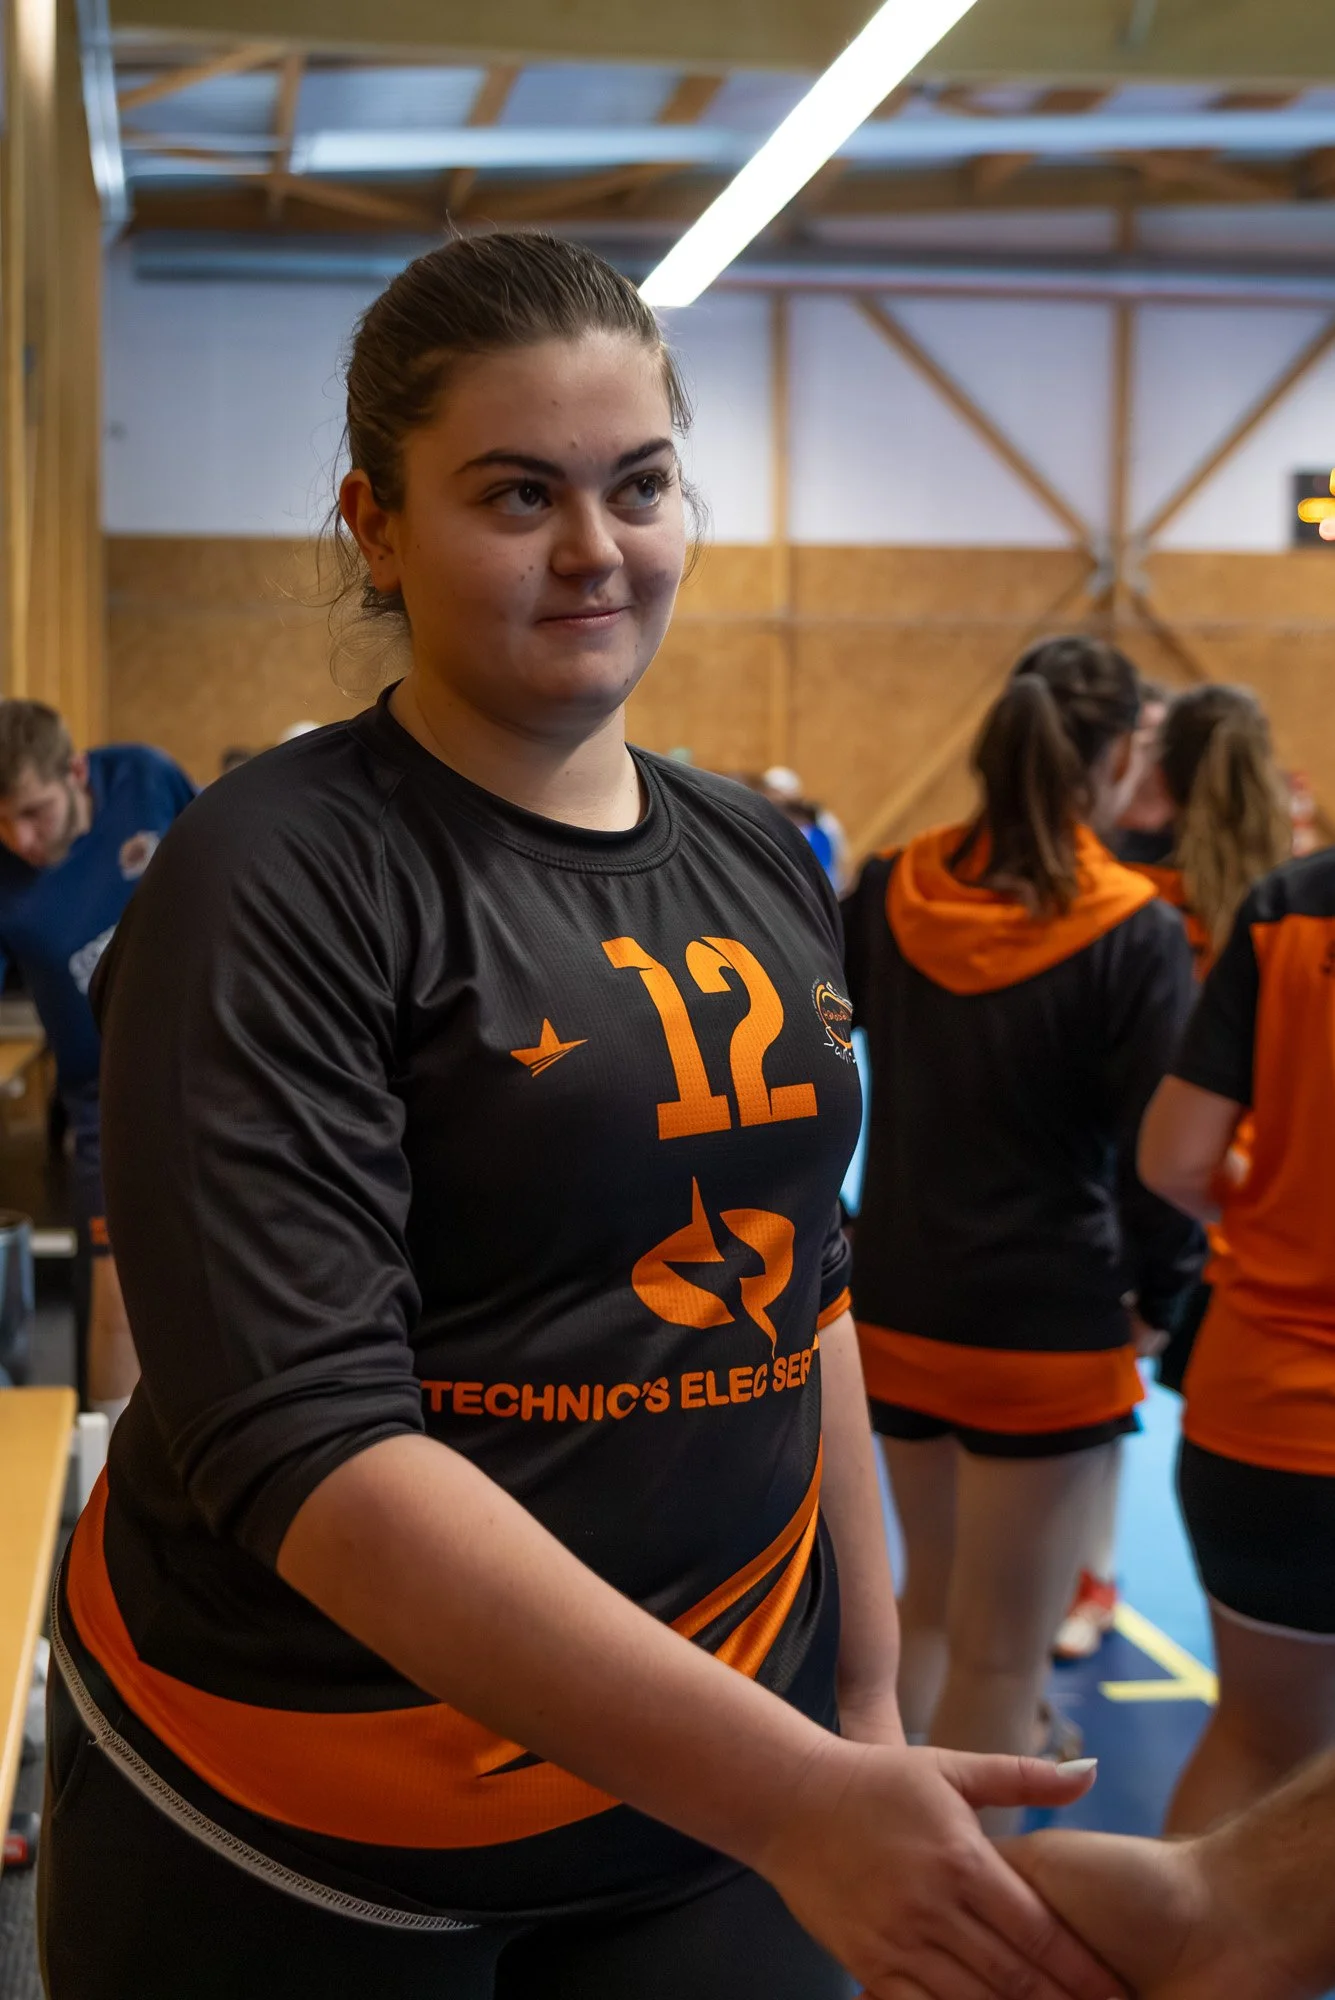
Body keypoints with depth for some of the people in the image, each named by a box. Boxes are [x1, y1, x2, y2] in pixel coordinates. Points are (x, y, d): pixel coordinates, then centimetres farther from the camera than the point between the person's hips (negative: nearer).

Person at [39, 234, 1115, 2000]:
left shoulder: (767, 869, 4)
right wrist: (790, 1797, -30)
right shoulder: (277, 883, -15)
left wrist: (867, 1693, 12)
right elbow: (300, 1440, -24)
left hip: (712, 1782, 5)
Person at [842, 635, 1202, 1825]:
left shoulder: (891, 895, -1)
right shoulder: (1134, 934, -15)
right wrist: (1159, 1300, -1)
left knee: (931, 1603, 26)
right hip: (1051, 1334, -5)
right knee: (998, 1655, 7)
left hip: (896, 1315, 5)